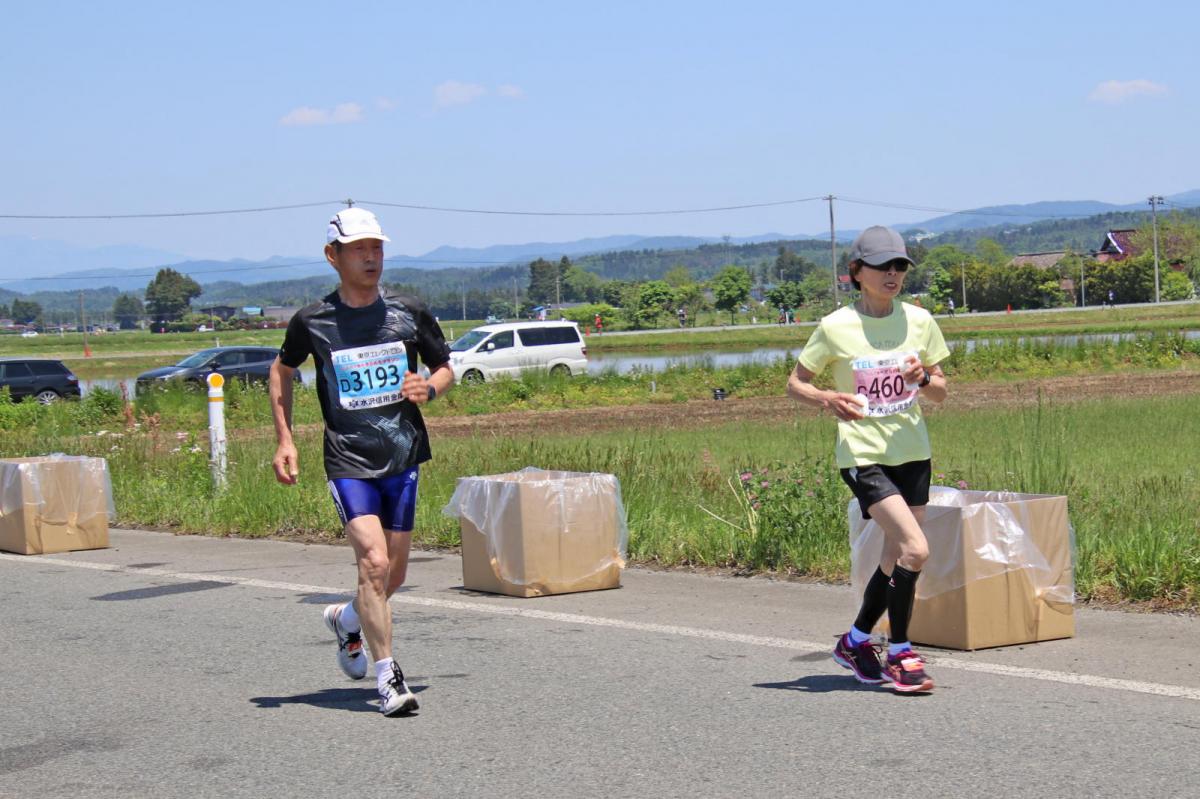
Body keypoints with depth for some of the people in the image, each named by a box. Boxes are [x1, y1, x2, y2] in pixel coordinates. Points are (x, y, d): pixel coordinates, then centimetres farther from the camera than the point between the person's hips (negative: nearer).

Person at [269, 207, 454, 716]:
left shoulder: (410, 314, 1)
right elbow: (282, 371, 15)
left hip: (403, 459, 3)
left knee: (394, 575, 9)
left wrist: (429, 388, -10)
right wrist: (284, 439, 8)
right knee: (374, 562, -18)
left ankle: (345, 619, 42)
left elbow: (445, 368, 14)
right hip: (348, 463, -3)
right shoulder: (312, 322, -3)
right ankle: (389, 679, -10)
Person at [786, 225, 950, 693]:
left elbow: (940, 392, 10)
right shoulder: (836, 328, -7)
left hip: (912, 453, 5)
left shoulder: (919, 321, 3)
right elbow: (795, 382, 2)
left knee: (896, 558, 9)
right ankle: (900, 654, -3)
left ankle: (856, 642, 31)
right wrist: (827, 400, -19)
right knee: (914, 549, -18)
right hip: (863, 456, -5)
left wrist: (923, 378, -13)